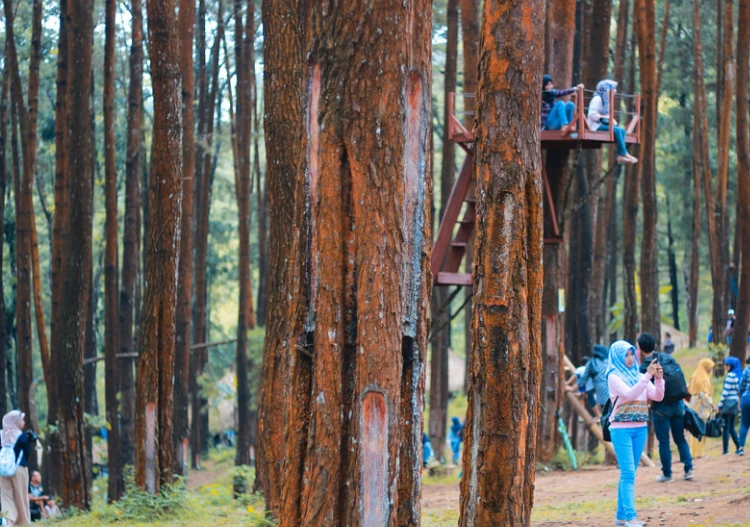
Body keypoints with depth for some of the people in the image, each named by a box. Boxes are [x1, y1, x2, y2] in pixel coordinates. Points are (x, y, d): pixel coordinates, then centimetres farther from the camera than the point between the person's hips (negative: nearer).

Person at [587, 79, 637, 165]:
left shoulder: (606, 100, 18)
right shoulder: (597, 99, -13)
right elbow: (592, 115, -22)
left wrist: (611, 120, -1)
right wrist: (605, 118, -20)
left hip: (603, 124, 10)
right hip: (596, 126, -10)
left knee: (622, 130, -9)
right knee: (616, 130, -26)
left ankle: (620, 156, -20)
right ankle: (624, 154, -22)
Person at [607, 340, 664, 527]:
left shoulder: (638, 376, 10)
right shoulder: (614, 377, -7)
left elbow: (658, 396, 3)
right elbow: (630, 394, -22)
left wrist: (659, 378, -13)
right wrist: (648, 376, -27)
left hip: (640, 429, 6)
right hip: (621, 429, -6)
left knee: (629, 474, 8)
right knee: (628, 473, -13)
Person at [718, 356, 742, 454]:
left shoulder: (730, 375, -13)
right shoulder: (739, 375, 11)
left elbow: (725, 391, -14)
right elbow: (739, 391, 14)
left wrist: (720, 405, -11)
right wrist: (739, 404, 18)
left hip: (728, 402, -8)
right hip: (735, 403, 8)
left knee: (726, 428, -4)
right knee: (731, 427, 15)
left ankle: (726, 450, -4)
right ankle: (739, 446, 7)